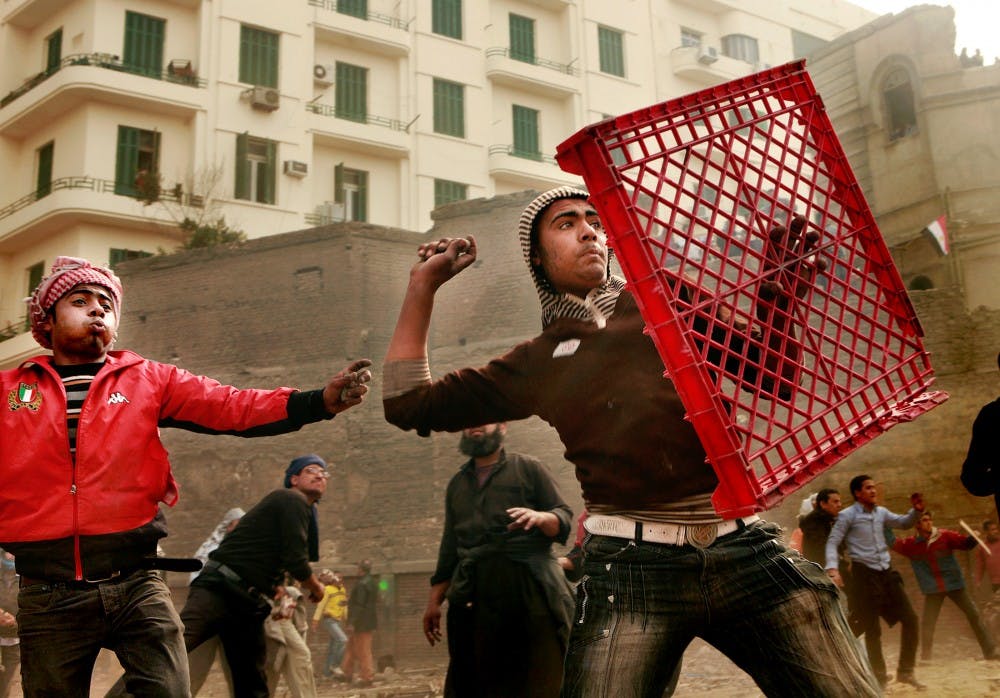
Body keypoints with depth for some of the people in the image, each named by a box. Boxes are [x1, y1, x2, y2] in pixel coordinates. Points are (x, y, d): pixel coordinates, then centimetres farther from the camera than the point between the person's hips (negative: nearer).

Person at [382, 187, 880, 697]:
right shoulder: (538, 363, 15)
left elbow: (773, 379, 16)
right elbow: (410, 404, 16)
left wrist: (778, 297, 0)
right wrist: (424, 285, 17)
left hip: (743, 547, 1)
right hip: (631, 564, -1)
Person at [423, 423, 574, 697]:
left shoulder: (527, 468, 9)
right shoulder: (457, 484, 22)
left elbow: (565, 518, 2)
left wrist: (539, 517, -19)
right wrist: (434, 601, 15)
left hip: (528, 586, -4)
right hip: (473, 595, 4)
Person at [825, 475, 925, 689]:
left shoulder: (881, 512, 10)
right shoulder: (847, 516, -7)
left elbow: (903, 523, 22)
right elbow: (832, 543, -7)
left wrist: (916, 510, 1)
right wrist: (833, 569, -21)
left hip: (887, 572, 6)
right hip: (864, 574, -6)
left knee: (910, 619, 5)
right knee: (872, 629, 0)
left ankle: (905, 671, 17)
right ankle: (879, 677, 14)